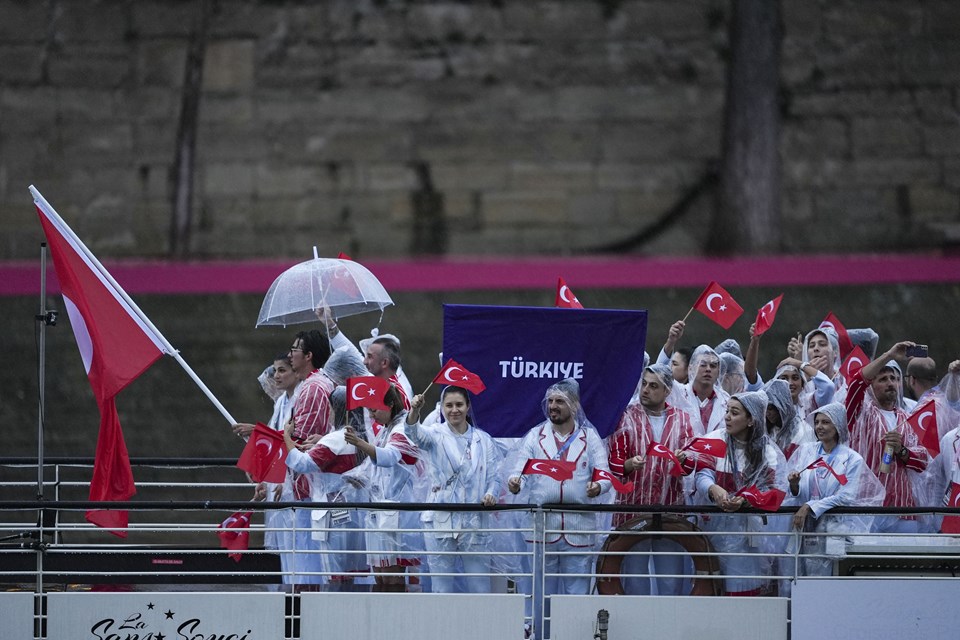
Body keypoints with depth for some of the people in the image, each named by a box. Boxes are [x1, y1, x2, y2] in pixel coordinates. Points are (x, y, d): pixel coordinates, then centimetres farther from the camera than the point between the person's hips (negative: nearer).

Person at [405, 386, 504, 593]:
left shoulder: (483, 440, 9)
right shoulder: (435, 435, 1)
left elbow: (495, 475, 10)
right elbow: (415, 433, -21)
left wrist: (491, 494, -13)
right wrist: (414, 411, -43)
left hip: (474, 521, 1)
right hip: (440, 520, -1)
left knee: (479, 587, 3)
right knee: (442, 586, 2)